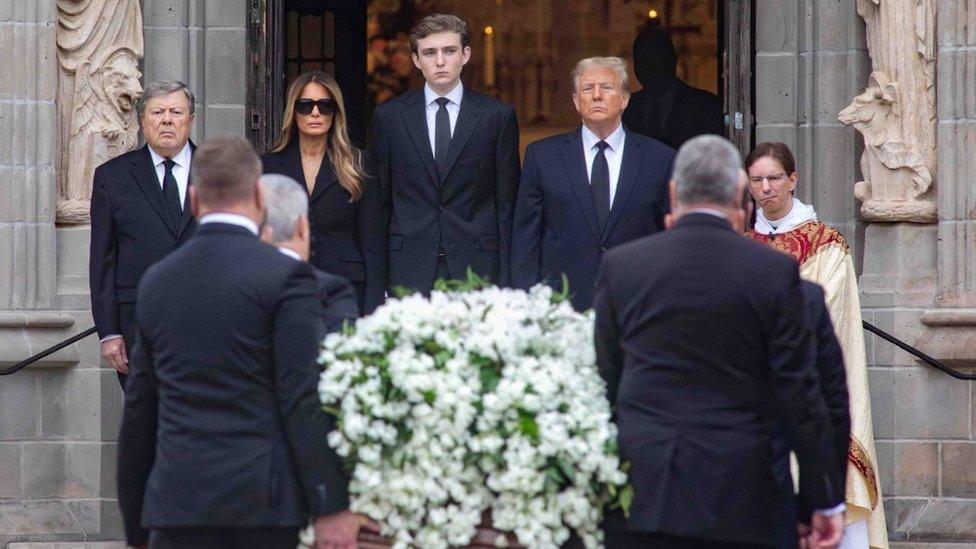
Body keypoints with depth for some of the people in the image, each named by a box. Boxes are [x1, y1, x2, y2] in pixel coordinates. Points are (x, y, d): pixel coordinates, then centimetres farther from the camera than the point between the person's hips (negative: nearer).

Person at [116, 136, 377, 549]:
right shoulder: (284, 276, -5)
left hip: (176, 500, 4)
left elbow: (139, 410, 16)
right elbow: (304, 401, -10)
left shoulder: (155, 282, 11)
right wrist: (330, 506, -8)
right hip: (265, 500, -4)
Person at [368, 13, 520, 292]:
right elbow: (380, 202, 10)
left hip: (477, 265, -1)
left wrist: (505, 279, 0)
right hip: (409, 268, 1)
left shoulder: (498, 116, 5)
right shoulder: (388, 116, 8)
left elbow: (506, 203, 6)